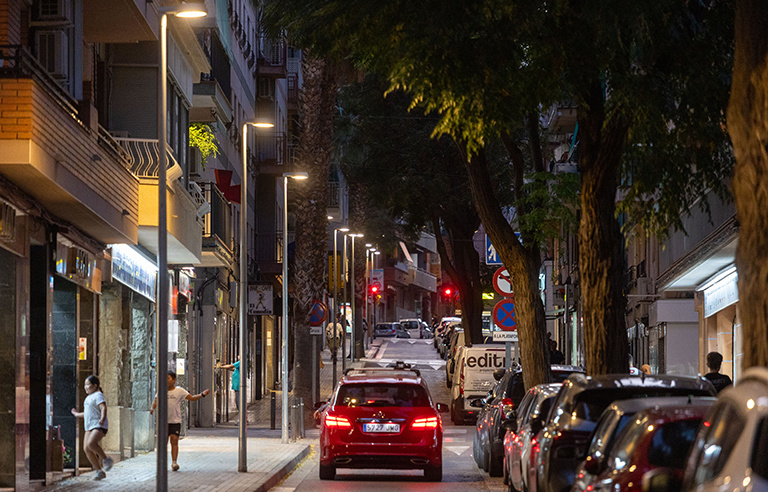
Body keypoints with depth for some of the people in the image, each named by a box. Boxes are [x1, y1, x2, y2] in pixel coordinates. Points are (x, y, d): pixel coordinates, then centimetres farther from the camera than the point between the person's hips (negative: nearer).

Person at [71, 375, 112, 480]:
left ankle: (106, 460, -11)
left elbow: (103, 408, -21)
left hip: (99, 425, -9)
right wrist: (78, 415, 48)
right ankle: (99, 471, 3)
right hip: (89, 427, 9)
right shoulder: (89, 397, 23)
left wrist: (102, 418, -38)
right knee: (86, 449, -2)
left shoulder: (98, 395, -6)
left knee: (91, 443, -31)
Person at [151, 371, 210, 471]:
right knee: (163, 442, 4)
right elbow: (155, 401, 13)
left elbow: (192, 398, 2)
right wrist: (153, 408, -8)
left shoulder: (179, 391, 0)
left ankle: (174, 463, -13)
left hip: (175, 421, -2)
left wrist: (202, 395, -13)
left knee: (174, 441, -12)